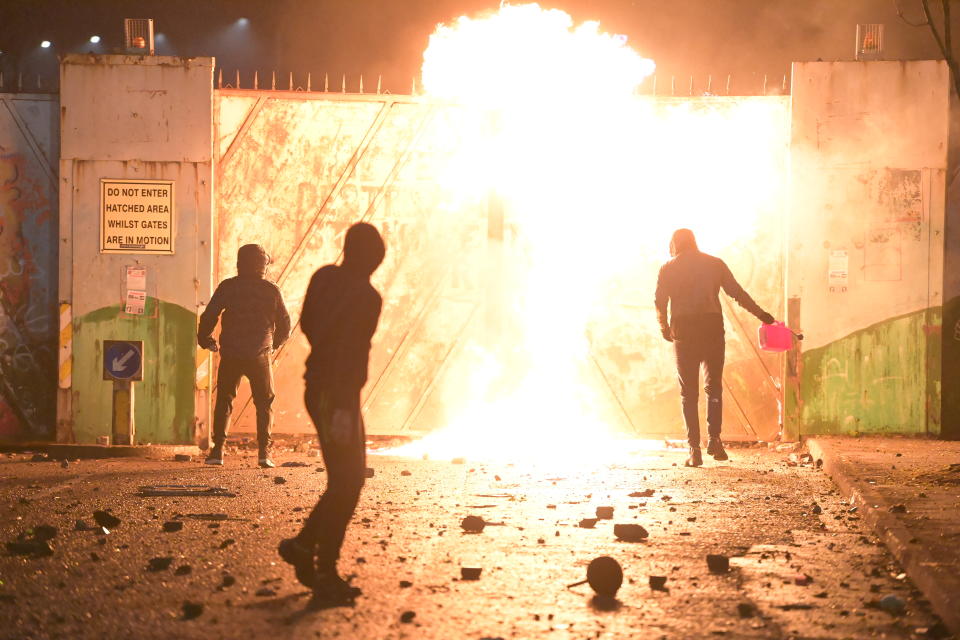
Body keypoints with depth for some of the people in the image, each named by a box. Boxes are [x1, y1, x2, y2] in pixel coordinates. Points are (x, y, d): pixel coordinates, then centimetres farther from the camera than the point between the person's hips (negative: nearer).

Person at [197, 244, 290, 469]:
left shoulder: (228, 287, 0)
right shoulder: (271, 290, 1)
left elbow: (209, 317, -2)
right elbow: (285, 324, 7)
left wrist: (205, 340, 16)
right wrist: (275, 342, 27)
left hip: (230, 355, 0)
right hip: (260, 354, 0)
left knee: (224, 401, 12)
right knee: (264, 403, 10)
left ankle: (218, 450, 5)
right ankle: (264, 452, -1)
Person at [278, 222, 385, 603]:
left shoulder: (324, 278, 5)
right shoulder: (365, 297, -17)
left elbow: (307, 323, 19)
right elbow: (350, 354, -24)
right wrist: (344, 408, -26)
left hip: (317, 387, 8)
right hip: (337, 396, -8)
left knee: (349, 477, 18)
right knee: (346, 482, -4)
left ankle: (304, 544, 18)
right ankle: (326, 574, -4)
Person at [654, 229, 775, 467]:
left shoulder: (669, 269, 5)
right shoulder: (715, 264, 8)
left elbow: (660, 302, -1)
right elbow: (737, 293, 6)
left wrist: (665, 329, 15)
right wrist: (761, 314, 12)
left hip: (684, 331, -1)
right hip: (712, 329, 1)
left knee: (688, 392, 5)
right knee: (714, 387, 14)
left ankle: (694, 449, -1)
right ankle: (714, 438, -2)